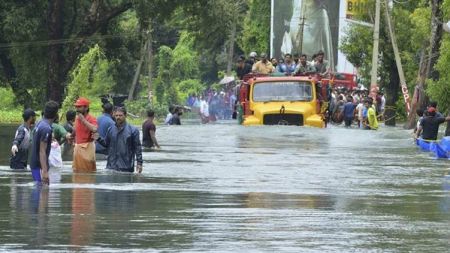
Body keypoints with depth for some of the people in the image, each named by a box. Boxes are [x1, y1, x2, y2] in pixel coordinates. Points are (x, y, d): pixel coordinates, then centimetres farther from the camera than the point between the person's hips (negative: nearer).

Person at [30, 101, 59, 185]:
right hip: (40, 166, -10)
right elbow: (42, 152, -24)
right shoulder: (46, 128, -20)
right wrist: (45, 171, -27)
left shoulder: (40, 124, 9)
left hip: (35, 164, 10)